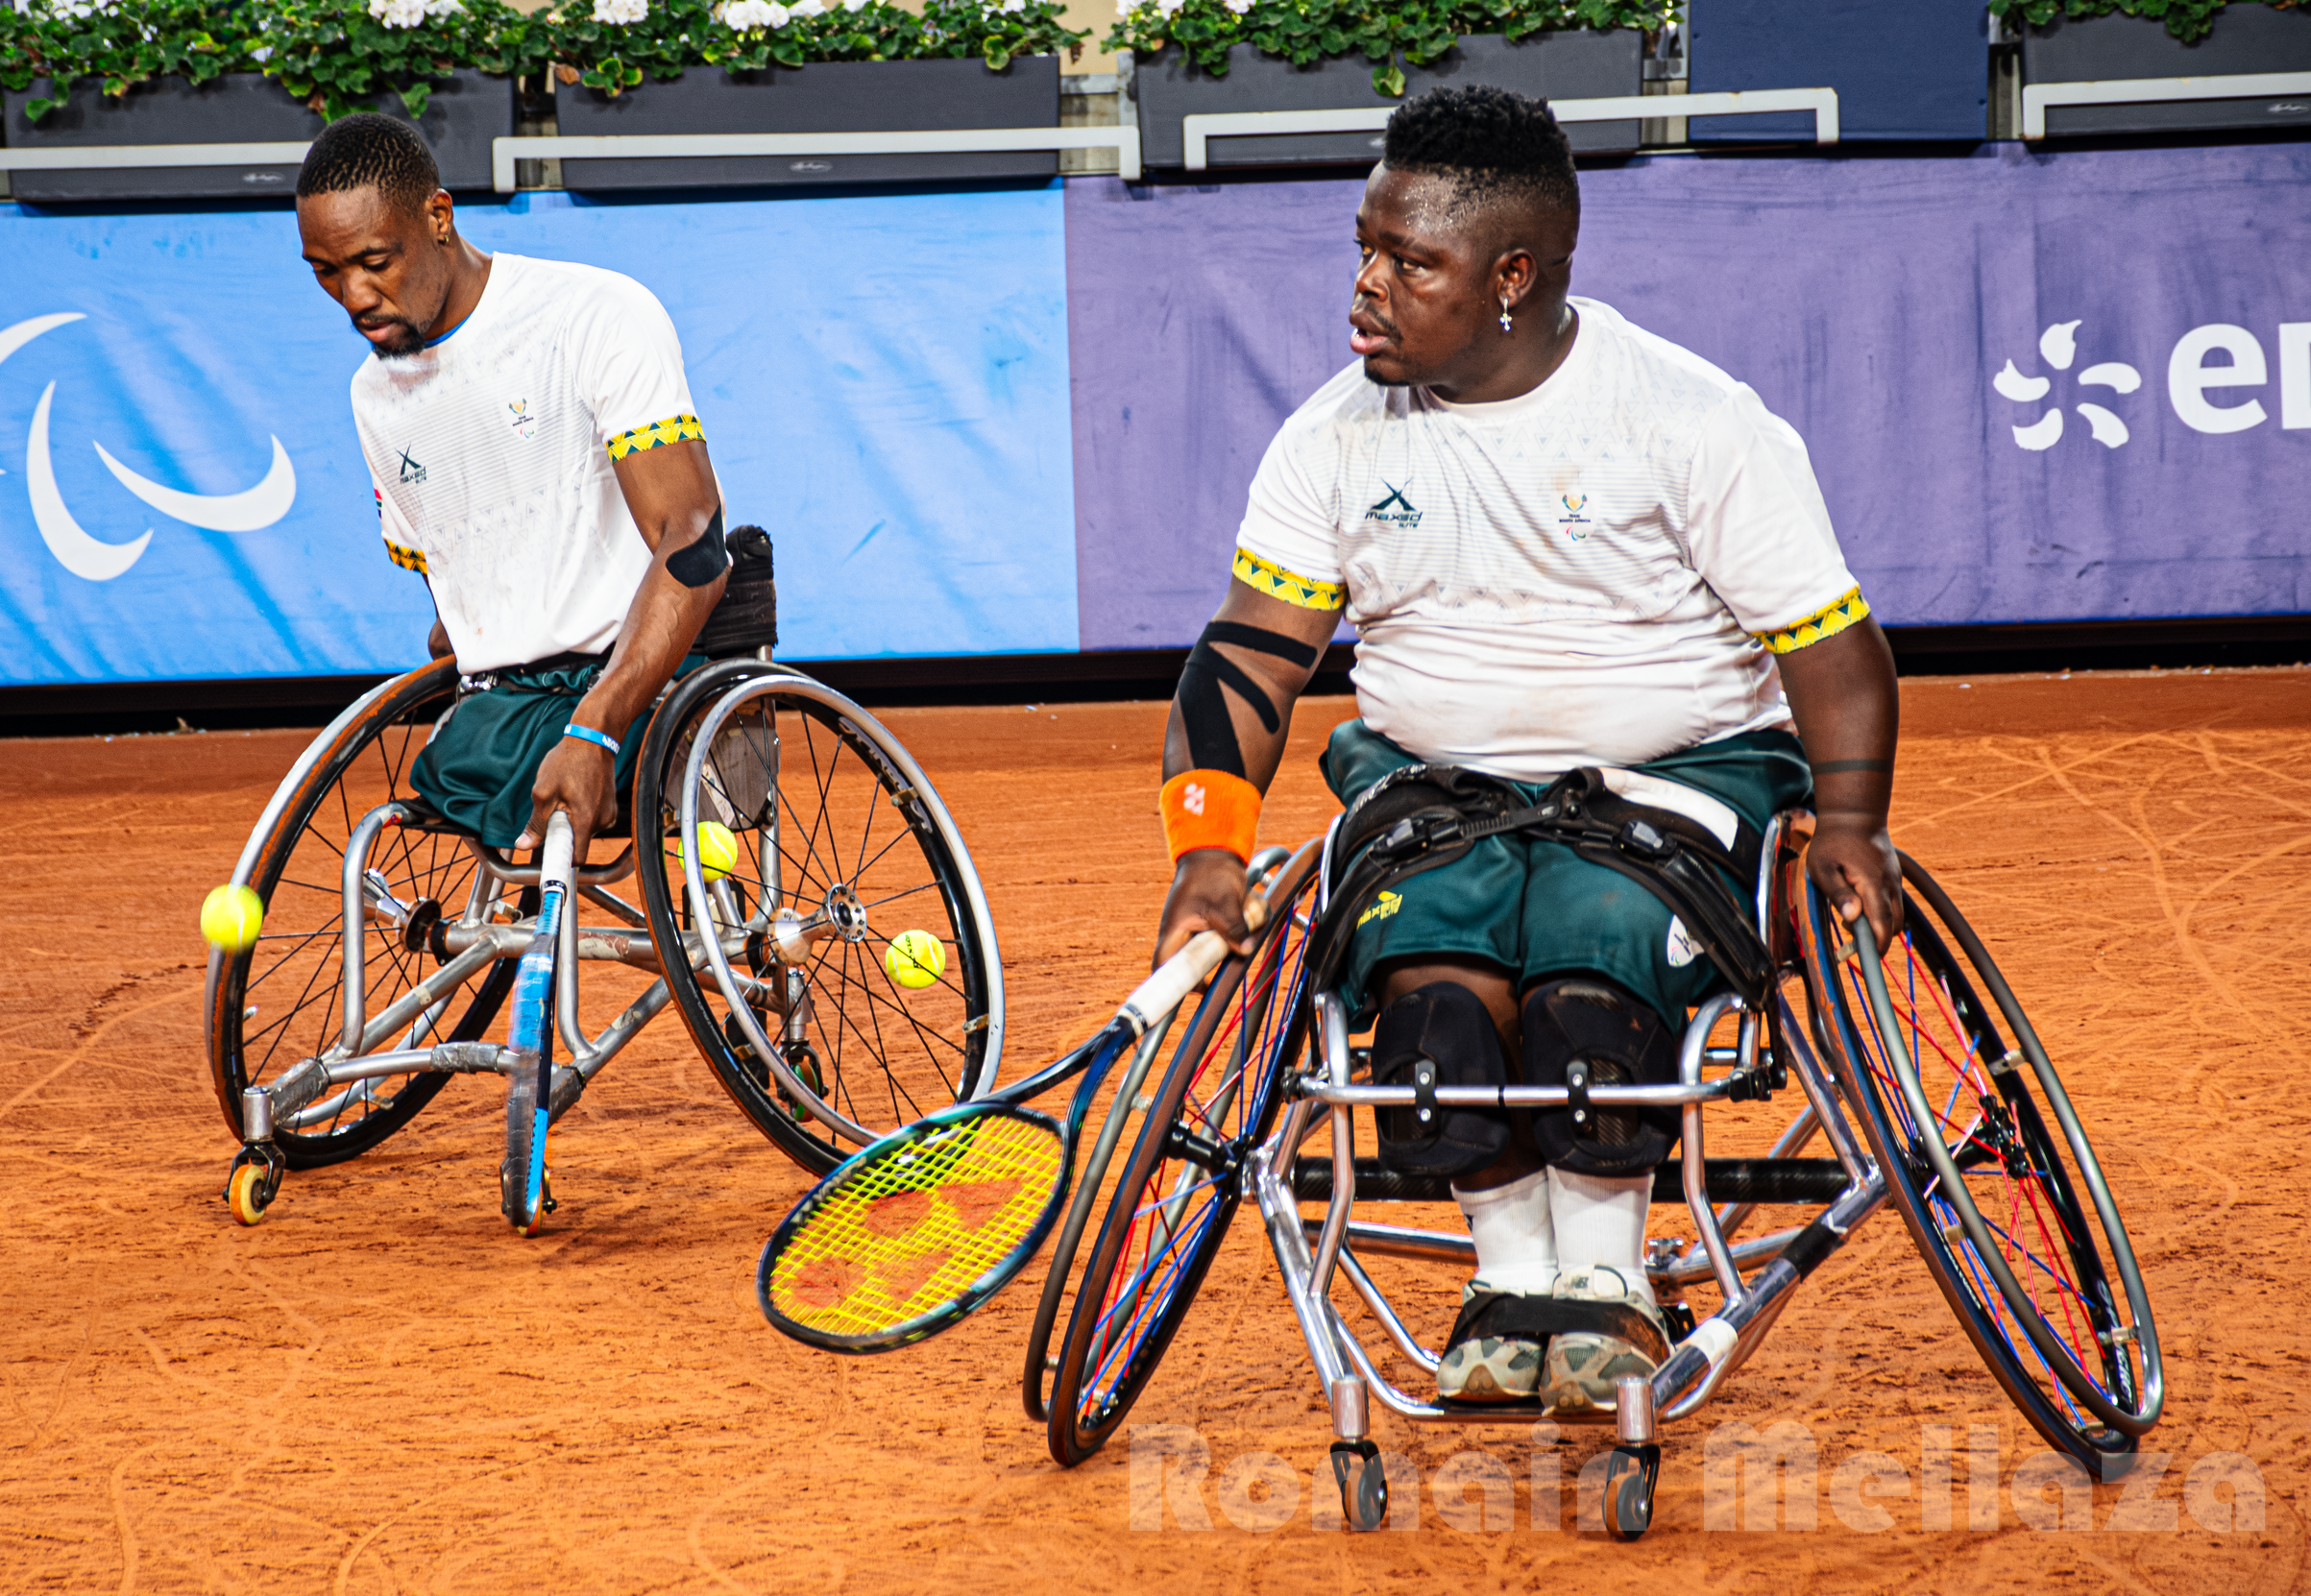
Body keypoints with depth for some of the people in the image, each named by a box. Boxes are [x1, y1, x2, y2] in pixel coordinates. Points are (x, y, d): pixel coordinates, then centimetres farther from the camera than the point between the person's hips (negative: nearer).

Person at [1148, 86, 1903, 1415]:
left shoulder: (1696, 423, -9)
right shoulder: (1337, 438, 2)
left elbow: (1831, 647, -7)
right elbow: (1250, 658, 3)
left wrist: (1849, 822, -22)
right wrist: (1211, 842, -13)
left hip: (1676, 771, -3)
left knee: (1589, 967, -34)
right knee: (1435, 988, -29)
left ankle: (1605, 1284, -15)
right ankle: (1512, 1280, -11)